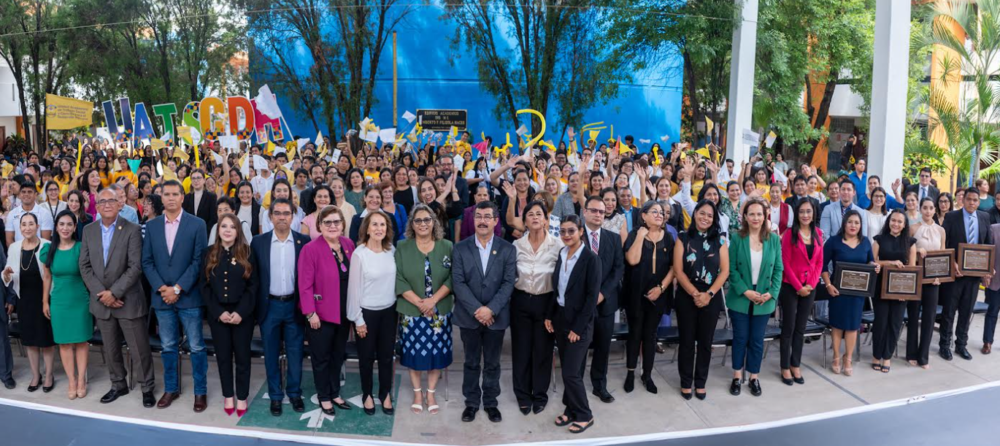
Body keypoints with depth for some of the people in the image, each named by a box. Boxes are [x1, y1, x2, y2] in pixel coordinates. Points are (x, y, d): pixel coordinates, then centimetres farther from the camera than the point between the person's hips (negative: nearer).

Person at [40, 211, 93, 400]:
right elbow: (47, 277, 8)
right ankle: (72, 381, 17)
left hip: (81, 300, -2)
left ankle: (81, 380, 16)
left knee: (81, 341, 6)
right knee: (64, 342, 7)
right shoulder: (48, 249, -1)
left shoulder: (81, 248, -9)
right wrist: (45, 302, 10)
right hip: (59, 302, 2)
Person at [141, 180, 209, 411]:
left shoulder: (197, 224, -4)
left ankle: (201, 391, 14)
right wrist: (161, 288, -9)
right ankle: (171, 388, 27)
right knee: (168, 347, 13)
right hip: (162, 296, 3)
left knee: (196, 347, 3)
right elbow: (146, 261, 5)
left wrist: (178, 289, -12)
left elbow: (198, 261, -7)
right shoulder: (151, 225, 7)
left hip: (188, 297, -3)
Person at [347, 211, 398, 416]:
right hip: (367, 312, -3)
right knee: (367, 356, 12)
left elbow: (395, 280, 5)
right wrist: (358, 319, -9)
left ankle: (386, 394, 29)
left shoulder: (391, 251, -3)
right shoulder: (359, 254, -15)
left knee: (386, 355, 12)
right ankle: (367, 394, 31)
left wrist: (397, 308, 4)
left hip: (389, 310, 3)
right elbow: (354, 288, -11)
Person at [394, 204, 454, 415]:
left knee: (437, 352, 6)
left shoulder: (447, 247, 1)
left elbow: (452, 278, -4)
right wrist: (419, 303, -16)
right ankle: (417, 393, 26)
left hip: (440, 311, 1)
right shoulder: (402, 248, -1)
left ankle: (431, 393, 24)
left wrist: (434, 300, -16)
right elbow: (399, 280, -6)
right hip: (411, 311, 0)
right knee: (414, 353, 7)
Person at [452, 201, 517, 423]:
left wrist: (491, 309, -17)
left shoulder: (507, 249, -1)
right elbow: (458, 282, -7)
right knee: (471, 362, 12)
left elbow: (509, 282, -7)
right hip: (469, 316, 0)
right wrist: (476, 309, -16)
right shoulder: (460, 248, -2)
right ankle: (471, 402, 26)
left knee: (492, 363, 11)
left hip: (496, 316, 0)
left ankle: (491, 402, 26)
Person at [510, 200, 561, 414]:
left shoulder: (557, 245, -9)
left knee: (543, 349, 9)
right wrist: (510, 300, 0)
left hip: (546, 302, -1)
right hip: (521, 301, 2)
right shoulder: (516, 245, -3)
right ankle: (523, 395, 26)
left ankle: (540, 395, 26)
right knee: (521, 349, 10)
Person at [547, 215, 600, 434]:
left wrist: (578, 327, -17)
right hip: (560, 317, 6)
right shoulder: (561, 254, 5)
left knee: (571, 372, -4)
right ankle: (571, 409, 27)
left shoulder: (591, 258, -14)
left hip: (579, 321, -6)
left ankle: (584, 415, 14)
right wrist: (549, 316, 6)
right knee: (567, 369, 13)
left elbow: (592, 296, -16)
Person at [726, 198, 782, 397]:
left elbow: (778, 269, 2)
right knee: (740, 338, 8)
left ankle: (754, 377, 25)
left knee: (757, 340, 10)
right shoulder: (737, 238, -6)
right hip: (740, 298, -1)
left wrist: (772, 292, -10)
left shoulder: (774, 239, 0)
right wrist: (745, 291, -16)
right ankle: (737, 375, 23)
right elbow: (731, 269, -7)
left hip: (764, 299, 2)